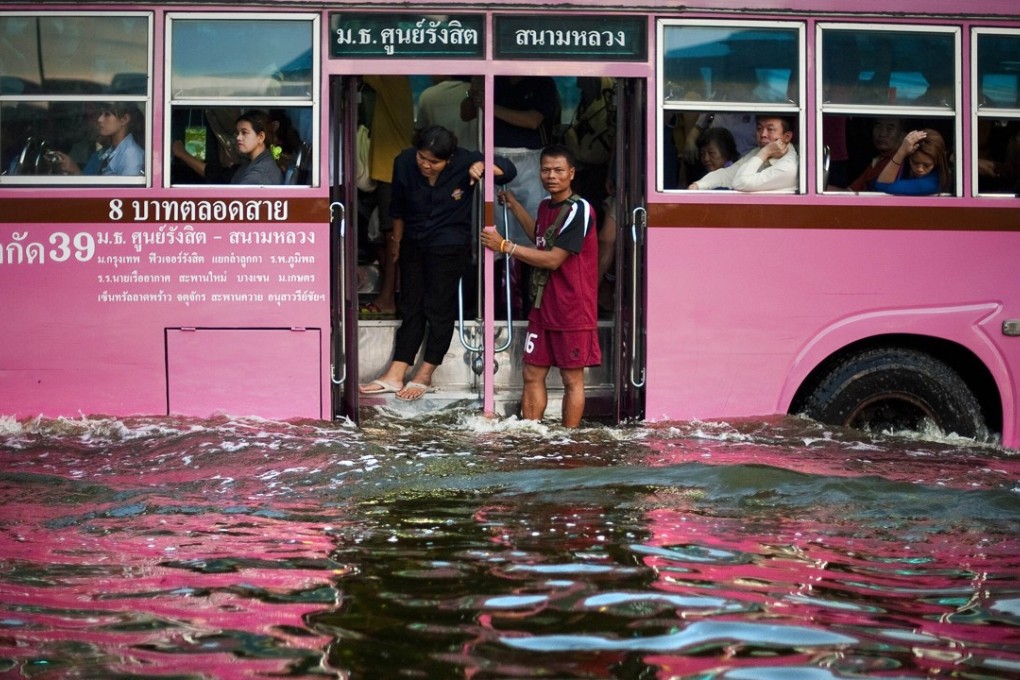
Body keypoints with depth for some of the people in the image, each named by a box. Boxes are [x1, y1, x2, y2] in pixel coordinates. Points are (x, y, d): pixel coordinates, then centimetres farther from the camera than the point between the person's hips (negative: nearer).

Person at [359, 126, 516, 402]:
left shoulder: (465, 162, -19)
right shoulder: (404, 162, -11)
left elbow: (508, 170, -12)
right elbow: (398, 206, 4)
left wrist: (483, 166, -32)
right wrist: (397, 242, 15)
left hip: (449, 247, -3)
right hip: (413, 243, 3)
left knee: (438, 307, -1)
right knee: (411, 306, 6)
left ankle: (423, 377, 8)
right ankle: (395, 375, 6)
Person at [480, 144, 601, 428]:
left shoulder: (579, 210, -16)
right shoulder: (546, 204, 10)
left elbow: (553, 259, -21)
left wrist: (505, 245, -17)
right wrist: (514, 204, 29)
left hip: (573, 310, -8)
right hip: (543, 307, 8)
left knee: (572, 379, 3)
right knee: (532, 375, 7)